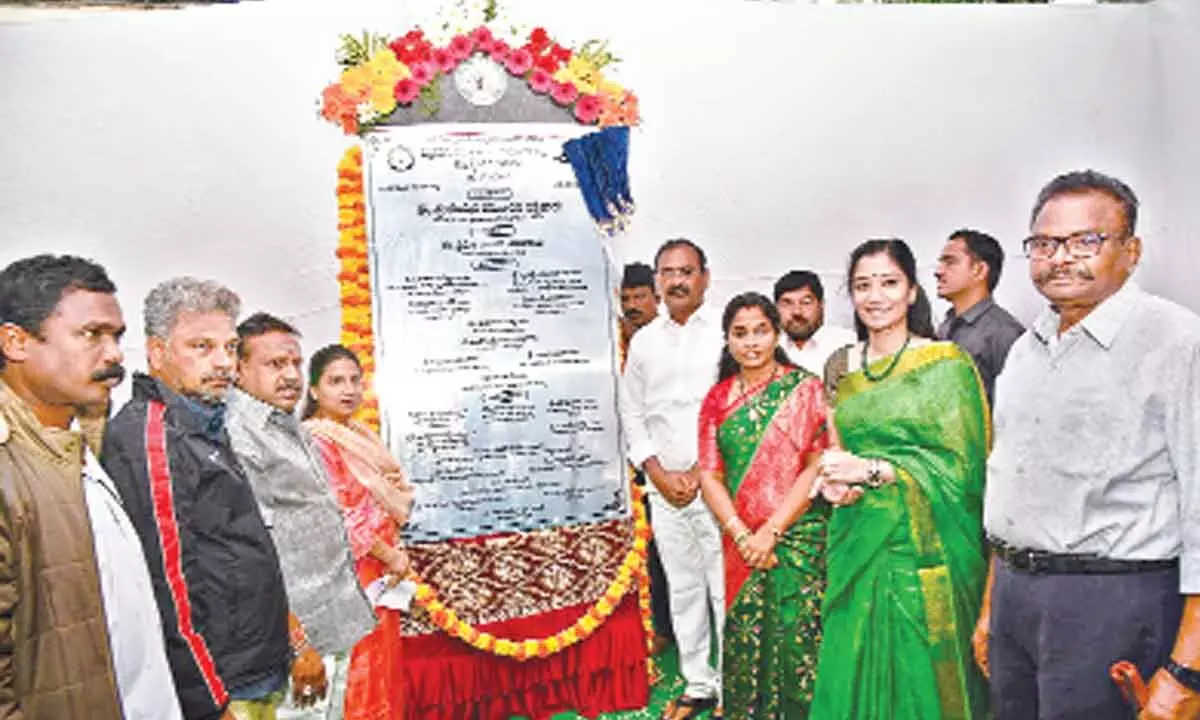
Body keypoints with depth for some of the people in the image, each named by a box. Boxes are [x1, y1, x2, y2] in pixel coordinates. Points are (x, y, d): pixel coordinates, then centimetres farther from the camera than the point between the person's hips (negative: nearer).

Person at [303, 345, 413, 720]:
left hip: (381, 571, 8)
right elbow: (340, 515, -21)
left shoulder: (361, 435, 10)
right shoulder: (315, 440, -16)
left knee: (384, 667, 17)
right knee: (361, 671, 2)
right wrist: (390, 556, -13)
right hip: (350, 572, -8)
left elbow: (397, 493, 16)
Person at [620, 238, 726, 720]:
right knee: (683, 589, 12)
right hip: (664, 488, 4)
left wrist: (699, 473, -10)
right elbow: (632, 412, 10)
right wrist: (658, 473, -1)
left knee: (725, 590, 0)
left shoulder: (725, 334, -4)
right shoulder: (643, 341, 9)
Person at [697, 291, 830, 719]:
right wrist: (742, 535, -10)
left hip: (798, 536, -2)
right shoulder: (717, 399, 7)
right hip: (740, 542, 3)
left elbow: (818, 466, -8)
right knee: (744, 637, 8)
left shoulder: (804, 388, -2)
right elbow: (710, 476, 3)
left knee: (795, 635, 0)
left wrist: (770, 532, -12)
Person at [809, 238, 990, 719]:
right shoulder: (841, 365, 8)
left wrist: (871, 470, -18)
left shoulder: (946, 364, -6)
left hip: (921, 546, -4)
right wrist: (832, 477, -6)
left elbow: (960, 465, -9)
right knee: (852, 669, 10)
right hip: (855, 539, 4)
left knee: (917, 672, 5)